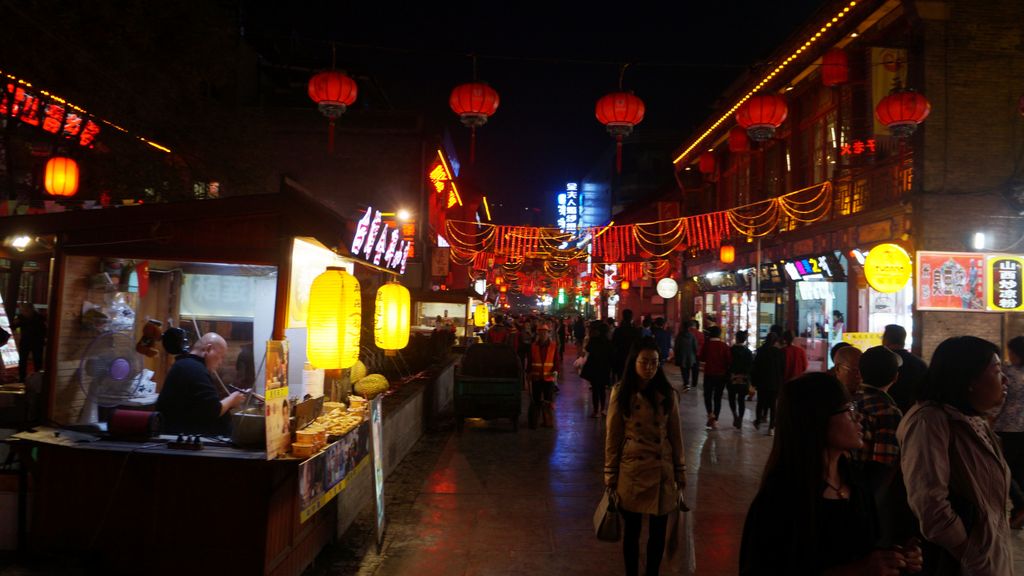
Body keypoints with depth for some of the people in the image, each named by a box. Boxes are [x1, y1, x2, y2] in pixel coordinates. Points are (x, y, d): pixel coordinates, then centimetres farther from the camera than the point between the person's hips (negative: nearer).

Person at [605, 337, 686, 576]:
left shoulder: (668, 394, -1)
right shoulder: (621, 393, -5)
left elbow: (676, 437, 3)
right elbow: (612, 437, -2)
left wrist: (680, 477, 3)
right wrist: (611, 479, -2)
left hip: (661, 473, 1)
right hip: (631, 473, -1)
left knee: (657, 533, 11)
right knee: (631, 532, 12)